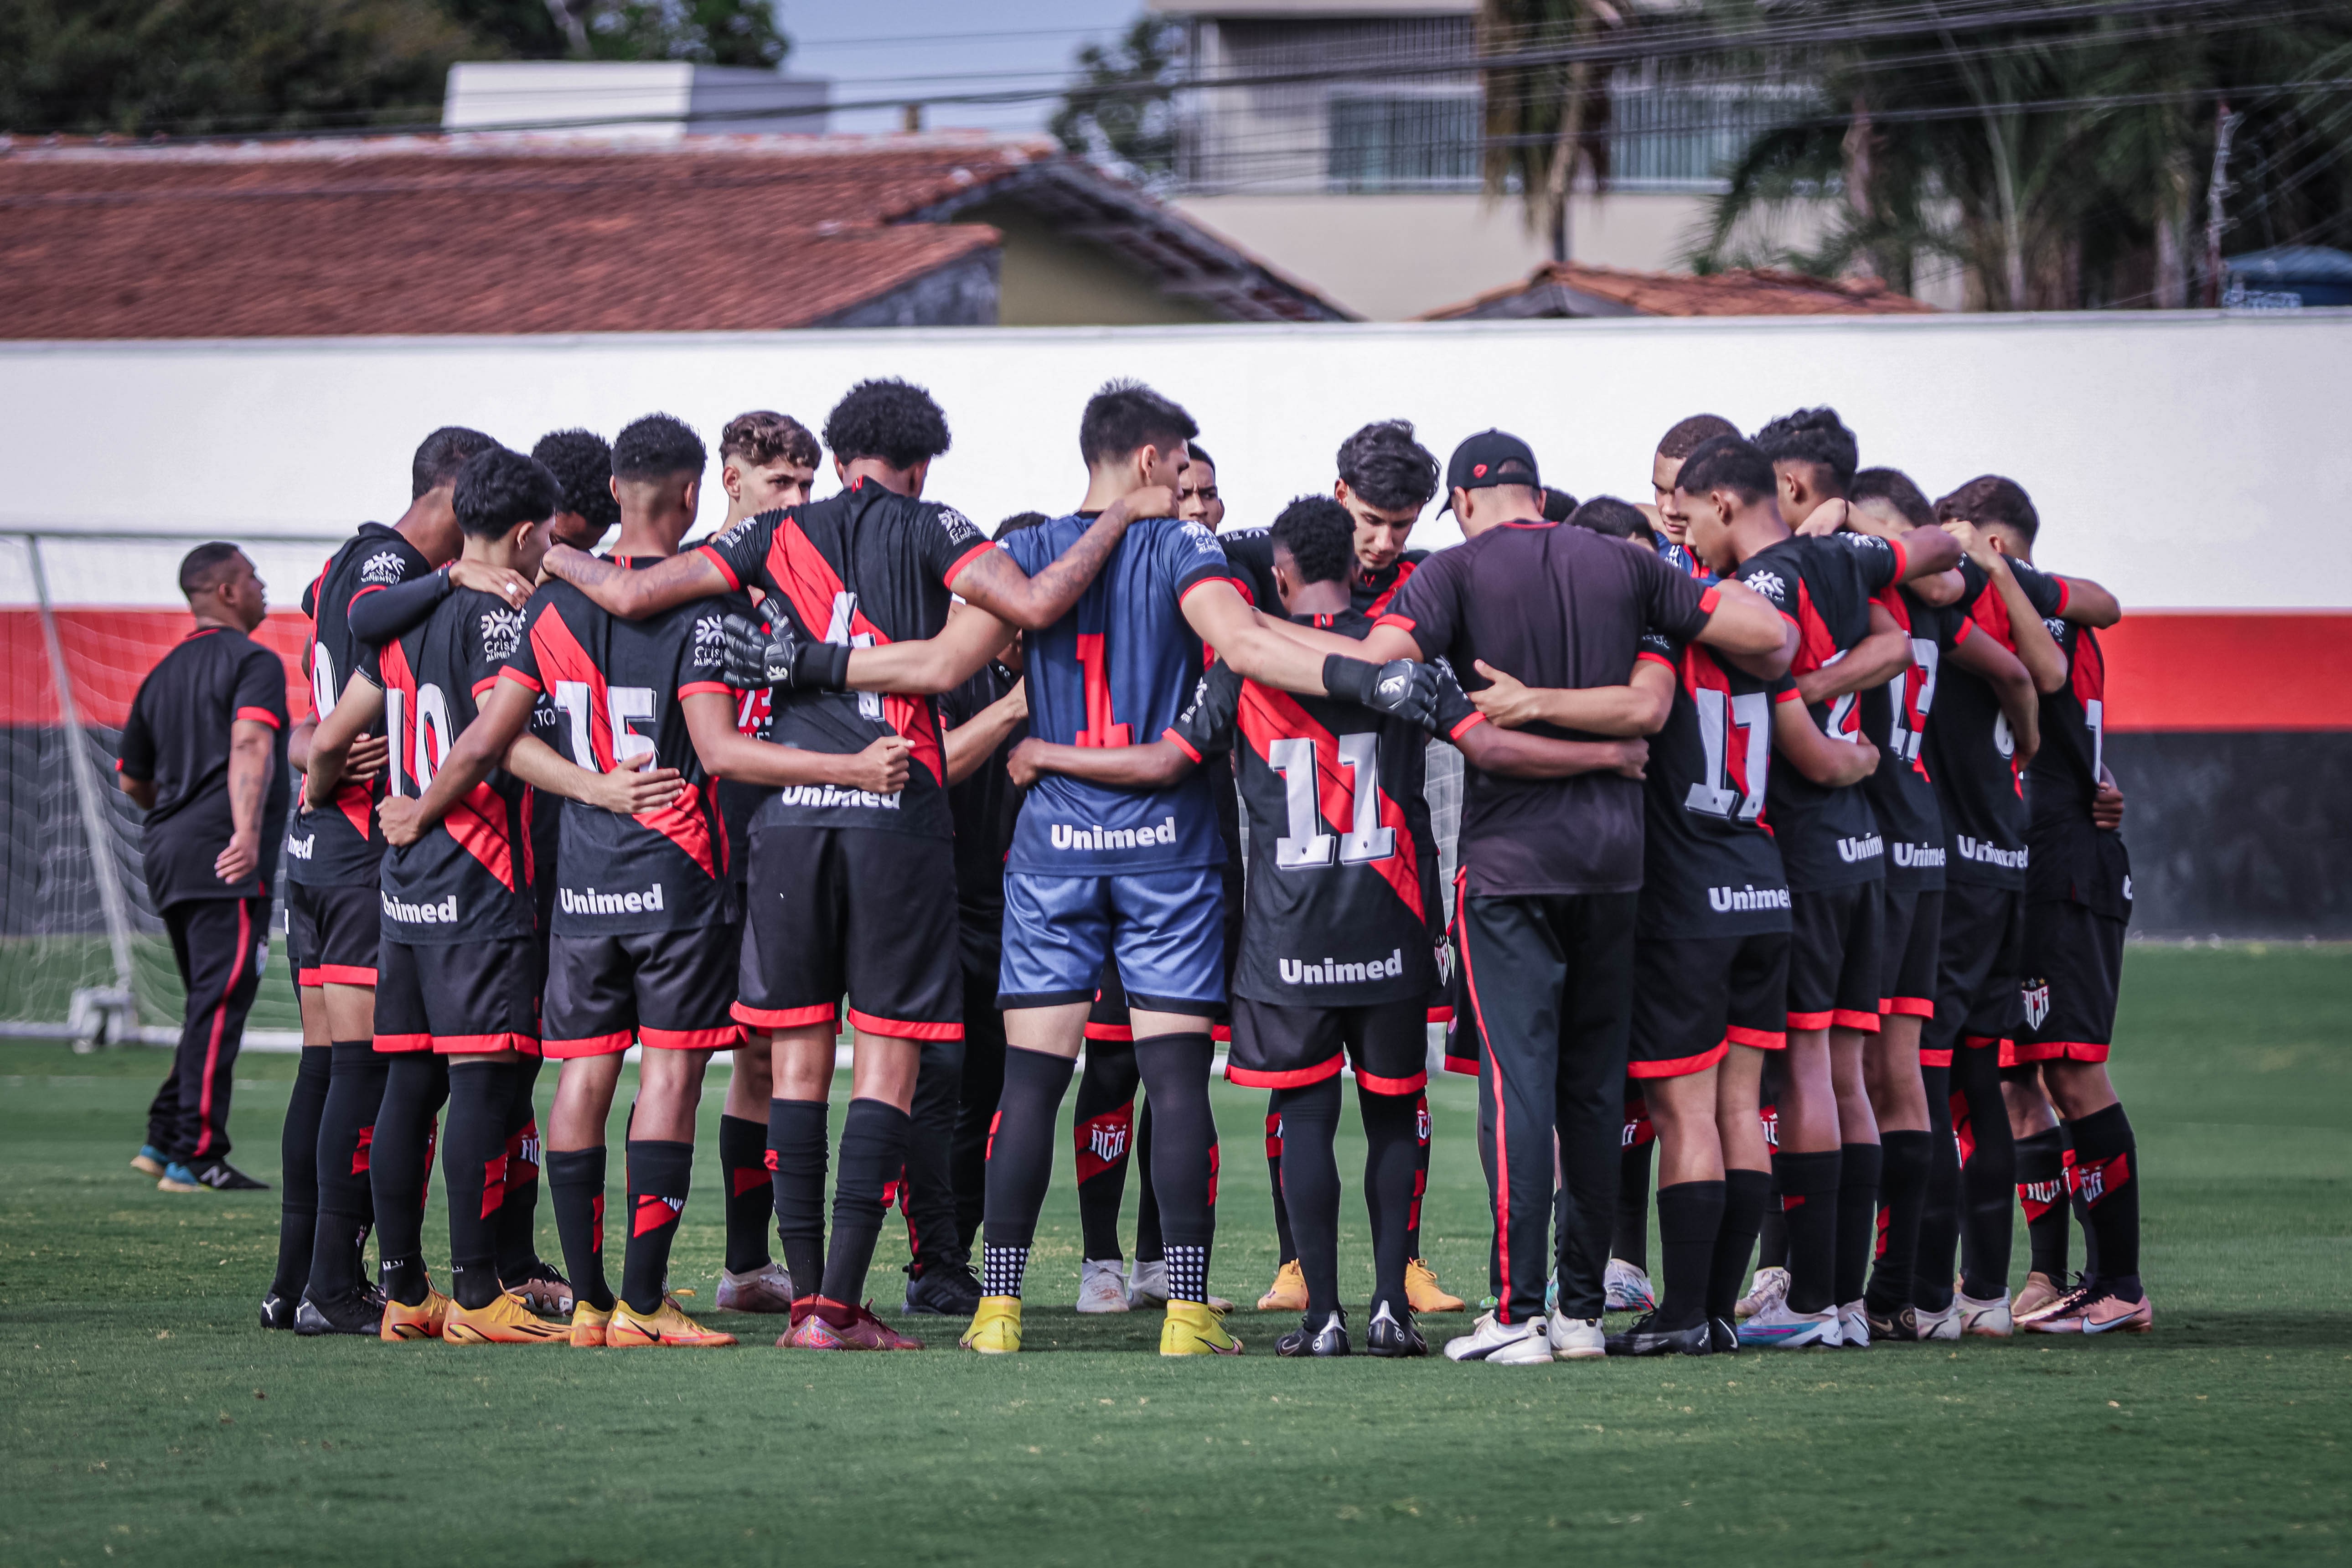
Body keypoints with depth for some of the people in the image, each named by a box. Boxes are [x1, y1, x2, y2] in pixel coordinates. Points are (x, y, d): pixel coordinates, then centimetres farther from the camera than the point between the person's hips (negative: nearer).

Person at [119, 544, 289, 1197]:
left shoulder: (163, 674, 20)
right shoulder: (252, 662, -5)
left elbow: (132, 780, 26)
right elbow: (251, 744, -23)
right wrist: (247, 829, -36)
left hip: (166, 851, 9)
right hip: (226, 862, -9)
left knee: (208, 1005, 18)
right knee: (221, 1003, -9)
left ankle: (165, 1141, 16)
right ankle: (196, 1158, -12)